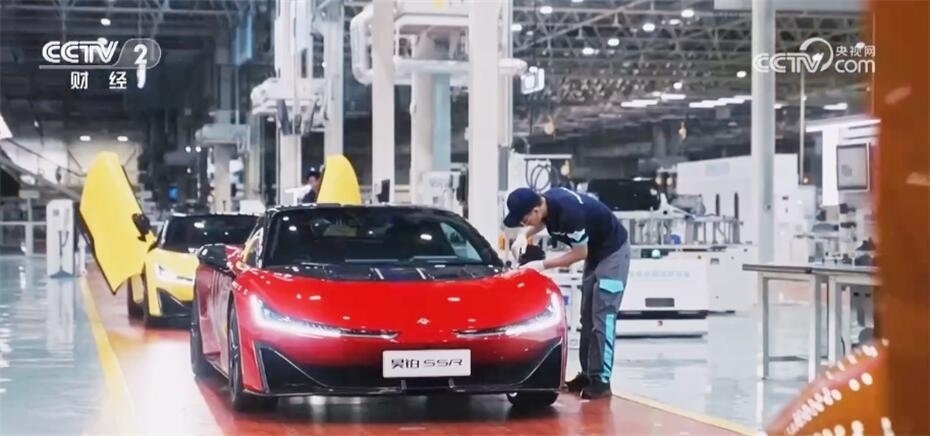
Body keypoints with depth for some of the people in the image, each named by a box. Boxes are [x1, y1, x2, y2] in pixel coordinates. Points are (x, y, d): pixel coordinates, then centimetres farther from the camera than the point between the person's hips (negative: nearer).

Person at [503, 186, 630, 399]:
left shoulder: (569, 212, -34)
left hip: (612, 252, -9)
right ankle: (588, 374, 16)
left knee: (602, 317, -13)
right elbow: (543, 222, 14)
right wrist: (524, 235, -6)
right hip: (595, 252, 9)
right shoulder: (547, 201, -11)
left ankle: (601, 381, -14)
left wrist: (543, 265, -18)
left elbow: (580, 253, -22)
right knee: (588, 317, 10)